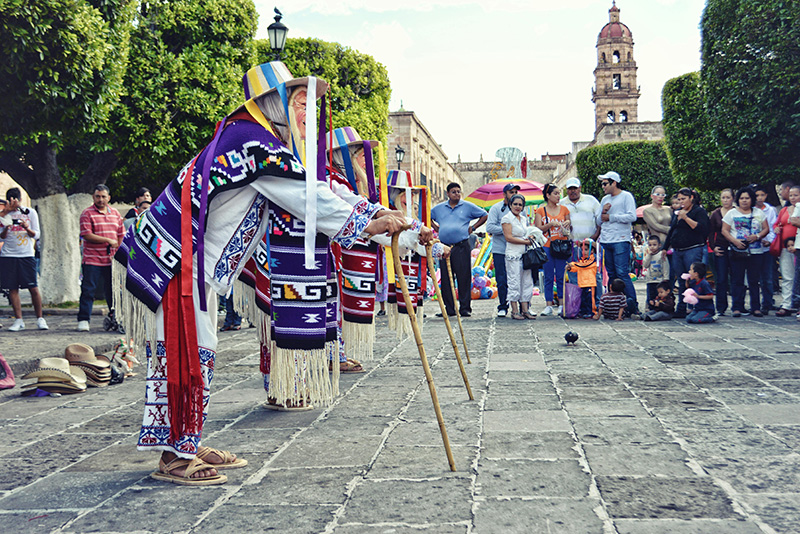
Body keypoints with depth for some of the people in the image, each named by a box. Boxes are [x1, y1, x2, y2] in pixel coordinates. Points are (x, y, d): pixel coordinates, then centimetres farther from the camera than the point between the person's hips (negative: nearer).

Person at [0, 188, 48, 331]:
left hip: (27, 255, -1)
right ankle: (18, 320, 5)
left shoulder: (30, 212, 6)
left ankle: (40, 318, 5)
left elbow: (37, 235, 5)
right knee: (12, 288, -1)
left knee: (33, 288, -5)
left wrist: (28, 229, -15)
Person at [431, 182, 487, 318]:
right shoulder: (439, 208, 15)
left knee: (464, 278, -5)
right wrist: (436, 227, 14)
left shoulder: (468, 206, 7)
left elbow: (484, 216, 13)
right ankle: (448, 309, 9)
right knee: (446, 279, 2)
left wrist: (472, 228, 4)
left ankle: (465, 308, 0)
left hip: (462, 246, -3)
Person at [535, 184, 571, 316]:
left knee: (561, 277, 1)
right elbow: (538, 229, -1)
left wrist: (567, 224, -7)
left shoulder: (564, 209, 10)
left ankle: (562, 305, 6)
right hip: (547, 247, -1)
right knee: (548, 277, 2)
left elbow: (570, 229, 15)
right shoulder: (540, 211, 5)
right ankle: (549, 305, 6)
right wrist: (550, 224, -15)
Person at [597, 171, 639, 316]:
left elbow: (632, 217, -11)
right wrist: (603, 213, -1)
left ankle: (633, 307, -10)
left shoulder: (626, 196, 0)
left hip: (621, 241, -6)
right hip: (606, 242, 7)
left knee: (622, 273, -13)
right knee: (611, 275, 6)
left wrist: (611, 217, -7)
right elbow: (600, 222, 21)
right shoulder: (605, 199, 19)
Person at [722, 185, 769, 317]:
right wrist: (735, 241, -13)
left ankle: (756, 307, 9)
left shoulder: (759, 213, 12)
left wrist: (757, 236, -9)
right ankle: (737, 308, 3)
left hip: (756, 252, 1)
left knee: (754, 280, 3)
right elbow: (724, 231, 2)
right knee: (737, 280, -2)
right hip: (737, 252, -1)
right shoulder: (732, 213, 7)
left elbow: (766, 229, 11)